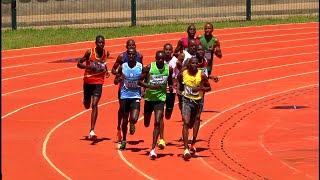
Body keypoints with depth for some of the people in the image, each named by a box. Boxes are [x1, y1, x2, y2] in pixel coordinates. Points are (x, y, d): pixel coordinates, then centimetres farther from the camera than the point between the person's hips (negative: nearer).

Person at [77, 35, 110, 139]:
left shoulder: (106, 53, -1)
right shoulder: (89, 52, -11)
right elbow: (79, 64, -7)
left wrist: (106, 71, 6)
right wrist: (89, 67, -23)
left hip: (98, 82, 0)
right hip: (88, 81, 0)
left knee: (94, 105, -14)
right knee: (87, 106, 15)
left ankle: (92, 130, -16)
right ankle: (85, 100, 56)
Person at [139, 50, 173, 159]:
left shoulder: (169, 69, -3)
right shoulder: (149, 68, -10)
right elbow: (140, 81, -8)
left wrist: (171, 87, -5)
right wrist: (150, 86, -23)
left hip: (161, 98, -1)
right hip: (149, 97, 1)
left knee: (157, 122, -16)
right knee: (146, 124, 13)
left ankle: (153, 149, -15)